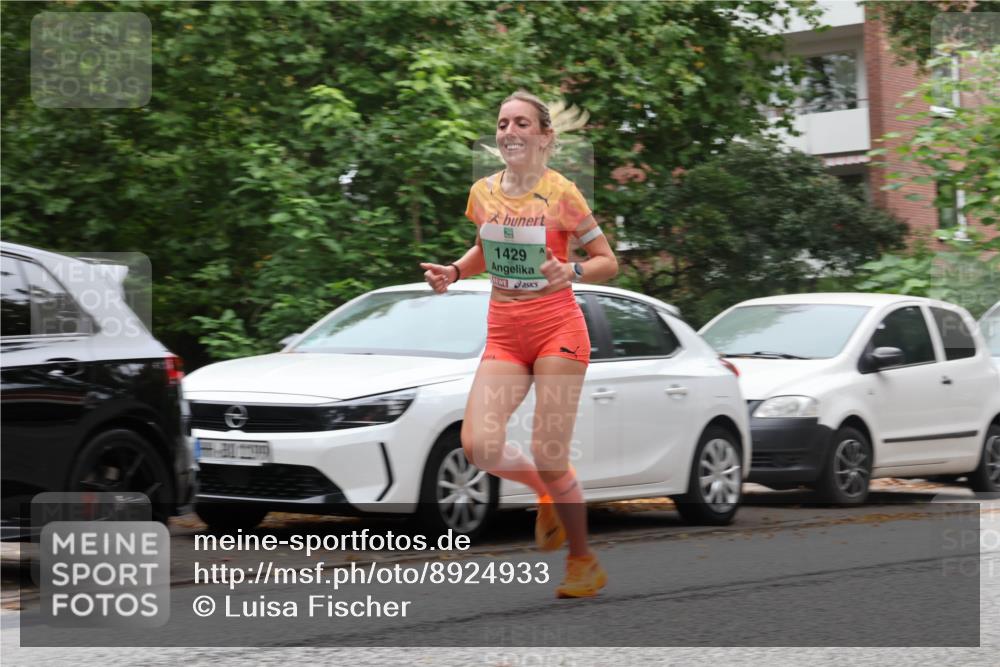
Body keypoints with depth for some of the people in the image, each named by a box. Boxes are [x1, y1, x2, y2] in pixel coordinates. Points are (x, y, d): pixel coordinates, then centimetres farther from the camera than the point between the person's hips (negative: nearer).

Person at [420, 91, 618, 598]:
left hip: (557, 329, -4)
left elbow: (608, 262, -4)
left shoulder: (560, 193, -10)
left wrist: (572, 271, -24)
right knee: (478, 446, -12)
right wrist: (454, 272, 4)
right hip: (503, 333, 4)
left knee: (548, 454, -7)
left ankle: (585, 564, 14)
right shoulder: (483, 192, 4)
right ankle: (546, 491, 21)